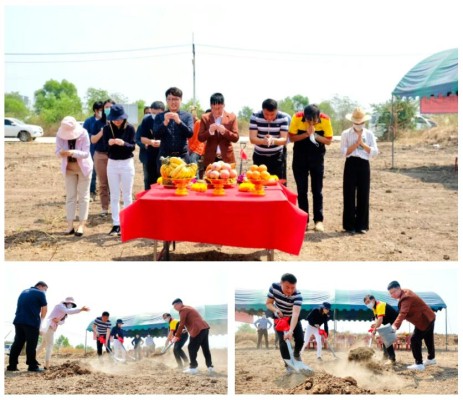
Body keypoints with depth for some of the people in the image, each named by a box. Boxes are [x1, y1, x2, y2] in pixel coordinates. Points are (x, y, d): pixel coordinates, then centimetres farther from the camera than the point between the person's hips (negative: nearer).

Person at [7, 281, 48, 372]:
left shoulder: (24, 292, 23)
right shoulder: (40, 293, 1)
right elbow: (44, 309, 2)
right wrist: (41, 319, 22)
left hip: (18, 321, 6)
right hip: (32, 322, -6)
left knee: (17, 343, 7)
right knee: (31, 344, -2)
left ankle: (12, 365, 6)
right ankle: (32, 366, -1)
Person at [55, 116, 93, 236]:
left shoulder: (83, 134, -22)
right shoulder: (60, 135, -14)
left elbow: (85, 153, -24)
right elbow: (57, 151, -13)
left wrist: (73, 152, -42)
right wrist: (61, 153, -38)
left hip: (83, 167, -3)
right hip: (68, 167, 3)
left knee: (83, 196, 0)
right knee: (70, 196, 5)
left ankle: (81, 225, 2)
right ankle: (70, 225, 7)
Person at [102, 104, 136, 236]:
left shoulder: (130, 128, -8)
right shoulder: (107, 128, -2)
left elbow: (133, 146, -11)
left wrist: (123, 143, -31)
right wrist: (109, 143, -27)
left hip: (127, 163, -2)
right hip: (112, 164, 2)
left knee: (127, 195, 3)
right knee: (114, 196, 6)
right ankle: (116, 224, 11)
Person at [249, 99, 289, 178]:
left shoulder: (283, 118, -13)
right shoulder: (255, 117, -13)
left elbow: (284, 139, -17)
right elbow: (252, 138, -18)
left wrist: (273, 140, -40)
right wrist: (263, 141, -40)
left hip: (277, 157, 0)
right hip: (259, 156, 0)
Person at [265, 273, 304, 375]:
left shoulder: (297, 295, -36)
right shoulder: (274, 287, -27)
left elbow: (295, 314, -48)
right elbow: (268, 303, -12)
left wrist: (291, 331, -60)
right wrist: (275, 310, -34)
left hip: (293, 318, -1)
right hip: (279, 318, 1)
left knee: (300, 339, -4)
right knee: (283, 341, -9)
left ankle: (296, 354, 30)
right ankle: (288, 364, 7)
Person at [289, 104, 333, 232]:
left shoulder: (325, 119, -17)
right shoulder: (297, 117, -18)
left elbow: (328, 141, -10)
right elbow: (291, 137, -11)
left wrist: (315, 135, -27)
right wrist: (306, 134, -26)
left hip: (317, 158, 0)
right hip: (300, 157, 0)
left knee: (317, 190, 1)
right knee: (302, 190, 2)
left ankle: (318, 220, 5)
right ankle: (304, 220, 9)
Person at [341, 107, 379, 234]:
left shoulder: (369, 134, 6)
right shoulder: (346, 134, 0)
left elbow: (374, 152, -1)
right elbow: (344, 152, -8)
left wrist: (362, 144, -11)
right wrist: (356, 143, -14)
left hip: (364, 165, 2)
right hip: (351, 165, -2)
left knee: (363, 195, 3)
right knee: (349, 195, 0)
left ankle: (362, 225, 11)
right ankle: (349, 225, 7)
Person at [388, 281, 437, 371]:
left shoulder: (406, 298, -30)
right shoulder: (405, 292, 2)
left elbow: (403, 313, -43)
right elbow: (404, 312, 11)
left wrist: (395, 326, -53)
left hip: (424, 320, -11)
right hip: (429, 317, 11)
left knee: (415, 340, -12)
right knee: (428, 339, 27)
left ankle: (419, 364, -10)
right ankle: (431, 358, 47)